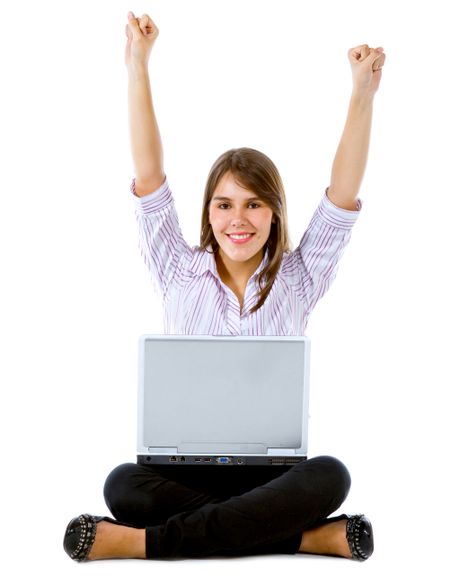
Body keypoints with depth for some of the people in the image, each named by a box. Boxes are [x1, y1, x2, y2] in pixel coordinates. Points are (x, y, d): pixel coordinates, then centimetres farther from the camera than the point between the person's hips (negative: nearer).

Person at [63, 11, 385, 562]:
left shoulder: (296, 281, 6)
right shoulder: (181, 274, 7)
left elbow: (342, 195, -3)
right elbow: (148, 179, 0)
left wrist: (363, 94, -14)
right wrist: (137, 69, -8)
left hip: (273, 469, 0)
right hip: (185, 464, 0)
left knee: (329, 477, -34)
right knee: (123, 485, -32)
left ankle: (147, 542, -29)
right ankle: (308, 537, -30)